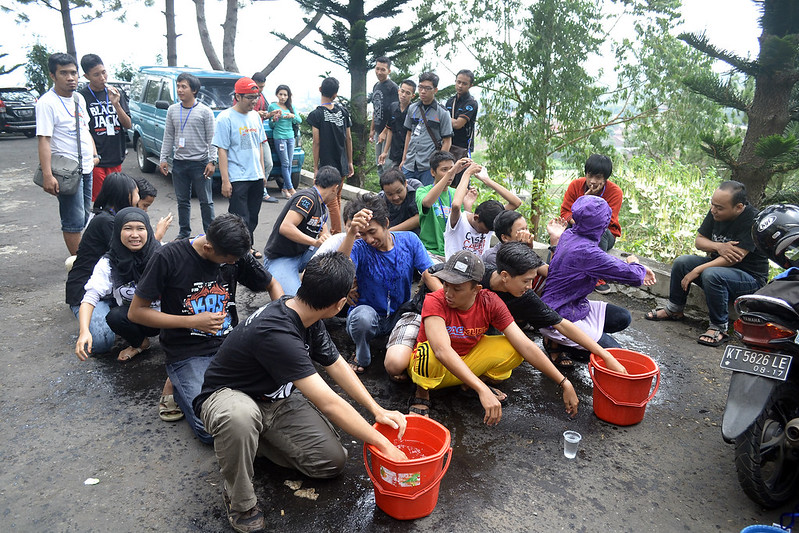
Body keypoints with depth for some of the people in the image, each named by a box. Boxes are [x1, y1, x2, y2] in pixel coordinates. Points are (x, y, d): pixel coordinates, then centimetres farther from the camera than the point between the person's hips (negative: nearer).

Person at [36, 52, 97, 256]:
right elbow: (44, 140, -17)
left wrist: (94, 154, 12)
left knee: (84, 217, 16)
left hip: (86, 168, 8)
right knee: (74, 221, -6)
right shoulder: (47, 102, -12)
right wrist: (47, 175, -25)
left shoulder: (79, 98, 13)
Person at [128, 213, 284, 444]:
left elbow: (272, 286, 14)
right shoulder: (169, 257, -12)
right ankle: (179, 385, 9)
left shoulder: (237, 255, -1)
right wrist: (193, 322, -15)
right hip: (188, 354, -3)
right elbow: (136, 312, -6)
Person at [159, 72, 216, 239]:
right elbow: (168, 137, 13)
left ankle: (209, 233, 9)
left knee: (206, 201, 0)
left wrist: (212, 161, -11)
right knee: (182, 200, 12)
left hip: (200, 162, -4)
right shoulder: (172, 110, 10)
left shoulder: (205, 111, -3)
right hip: (179, 162, 5)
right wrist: (163, 158, 8)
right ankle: (184, 232, 22)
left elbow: (211, 139, -4)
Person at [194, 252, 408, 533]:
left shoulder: (306, 317, -8)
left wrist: (377, 409, -1)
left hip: (277, 398, 7)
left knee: (332, 461, -8)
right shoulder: (276, 332, -37)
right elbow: (329, 404, -36)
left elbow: (335, 364, 5)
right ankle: (240, 501, -14)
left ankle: (256, 439, 15)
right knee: (240, 416, -43)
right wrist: (384, 445, -26)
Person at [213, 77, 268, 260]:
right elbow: (222, 150, -11)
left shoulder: (255, 116, 11)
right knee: (241, 220, -6)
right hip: (237, 178, -6)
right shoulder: (225, 118, -9)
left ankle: (248, 246, 27)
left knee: (252, 217, 14)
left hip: (256, 177, 7)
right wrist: (225, 180, -15)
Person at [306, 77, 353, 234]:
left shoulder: (316, 114, -9)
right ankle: (334, 230, 27)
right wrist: (350, 162, 14)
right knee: (337, 199, 18)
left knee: (332, 202, -1)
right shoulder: (343, 112, 5)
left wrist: (315, 166, -7)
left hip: (327, 166, -5)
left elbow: (316, 142, -12)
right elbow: (349, 139, 7)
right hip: (342, 165, 6)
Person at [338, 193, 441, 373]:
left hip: (400, 315, 2)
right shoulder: (359, 247, -15)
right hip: (368, 315, -2)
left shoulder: (409, 240, -5)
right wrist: (351, 234, -50)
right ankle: (362, 358, -5)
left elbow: (428, 274, -10)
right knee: (363, 315, -36)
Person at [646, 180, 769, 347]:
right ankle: (674, 310, 4)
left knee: (712, 275, -35)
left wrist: (698, 270, -30)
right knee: (681, 261, -12)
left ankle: (719, 328, -20)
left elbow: (735, 258, -29)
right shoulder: (715, 213, -3)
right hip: (718, 264, 7)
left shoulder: (753, 220, -23)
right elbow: (699, 240, 2)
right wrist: (718, 247, -20)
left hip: (750, 277, -7)